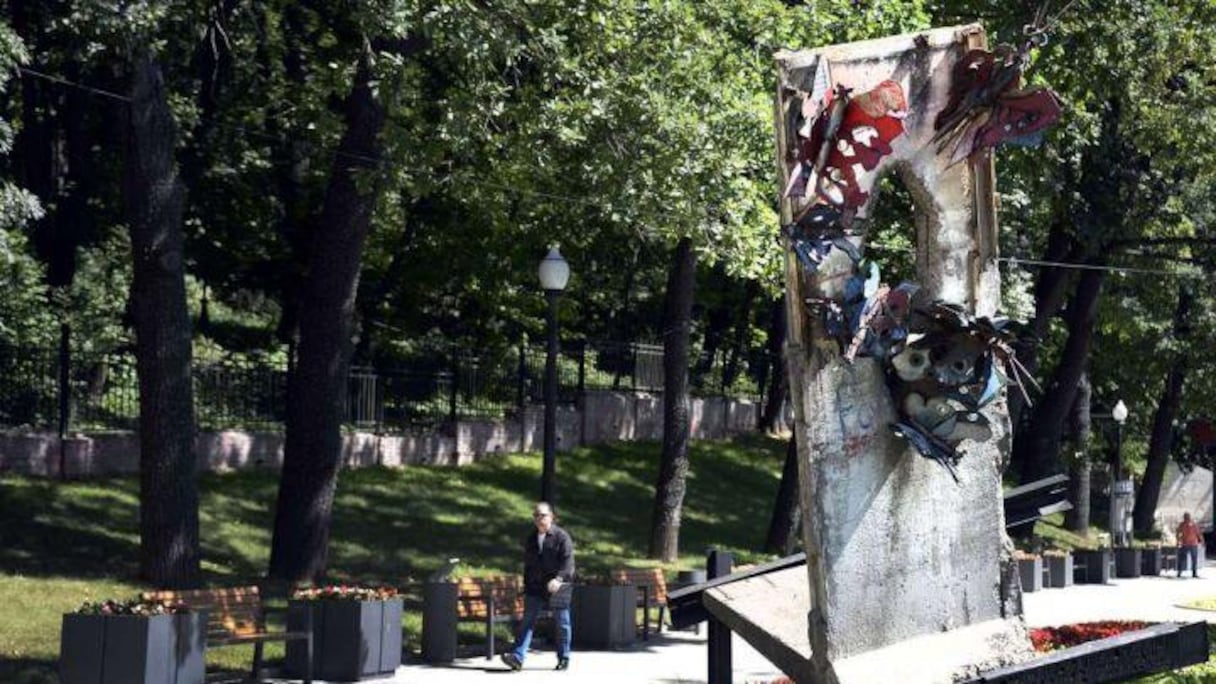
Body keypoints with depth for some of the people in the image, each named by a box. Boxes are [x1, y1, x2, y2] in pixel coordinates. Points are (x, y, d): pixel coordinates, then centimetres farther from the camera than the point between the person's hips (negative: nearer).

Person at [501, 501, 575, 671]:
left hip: (558, 588, -5)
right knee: (527, 622, -6)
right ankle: (517, 657, -14)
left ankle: (563, 658, 18)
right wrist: (526, 586, 17)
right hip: (535, 588, 5)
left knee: (562, 623, 5)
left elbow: (568, 561, -14)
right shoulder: (530, 539, 14)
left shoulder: (562, 536, -6)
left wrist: (558, 578, -28)